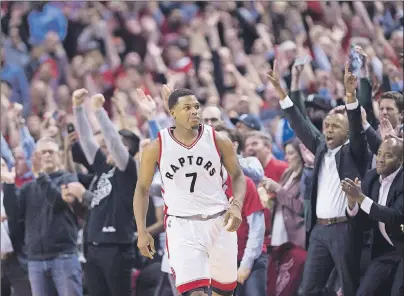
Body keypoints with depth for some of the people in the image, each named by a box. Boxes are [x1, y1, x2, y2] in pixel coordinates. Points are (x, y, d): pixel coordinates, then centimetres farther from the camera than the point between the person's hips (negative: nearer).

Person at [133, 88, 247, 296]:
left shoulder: (219, 142, -3)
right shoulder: (156, 148, -5)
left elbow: (237, 176, 9)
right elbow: (142, 188, 5)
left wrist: (237, 205, -10)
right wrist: (142, 232, 0)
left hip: (219, 222, 3)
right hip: (182, 225, -3)